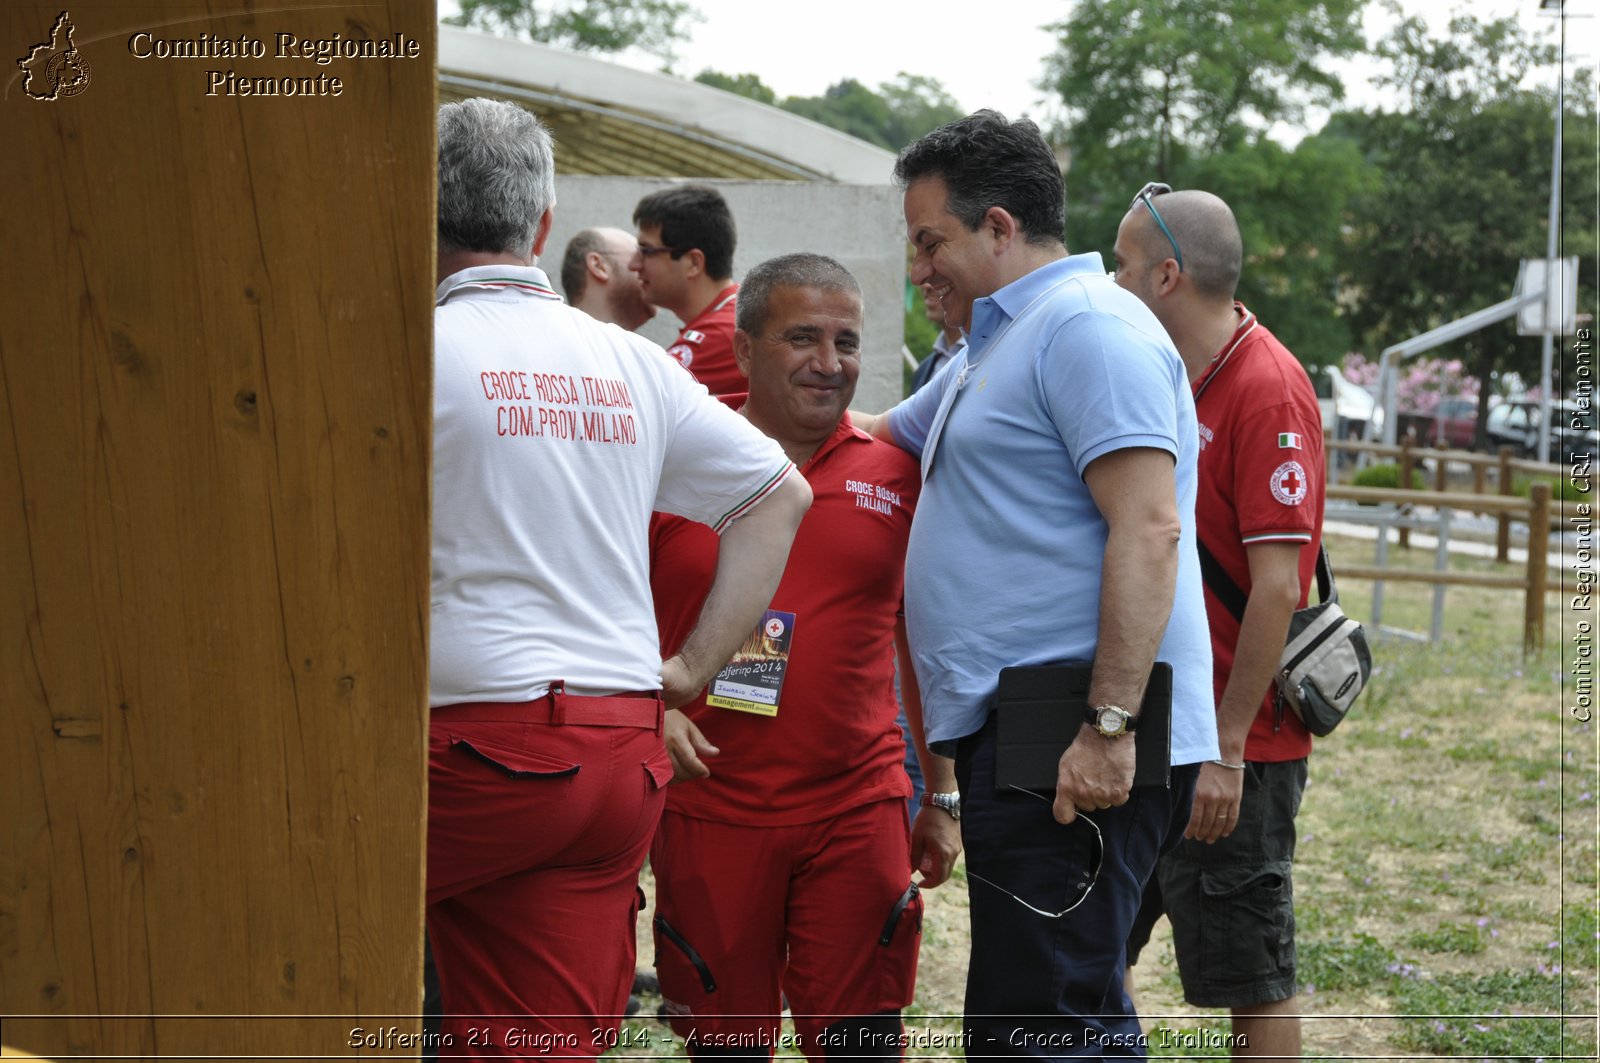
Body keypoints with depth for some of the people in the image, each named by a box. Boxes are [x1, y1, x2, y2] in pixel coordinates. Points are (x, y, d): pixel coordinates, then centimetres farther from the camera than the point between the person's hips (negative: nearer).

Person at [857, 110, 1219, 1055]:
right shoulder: (998, 347, 24)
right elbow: (878, 440, 38)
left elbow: (1148, 530, -20)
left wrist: (1110, 726, -25)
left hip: (1076, 751, -11)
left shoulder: (1088, 325, -10)